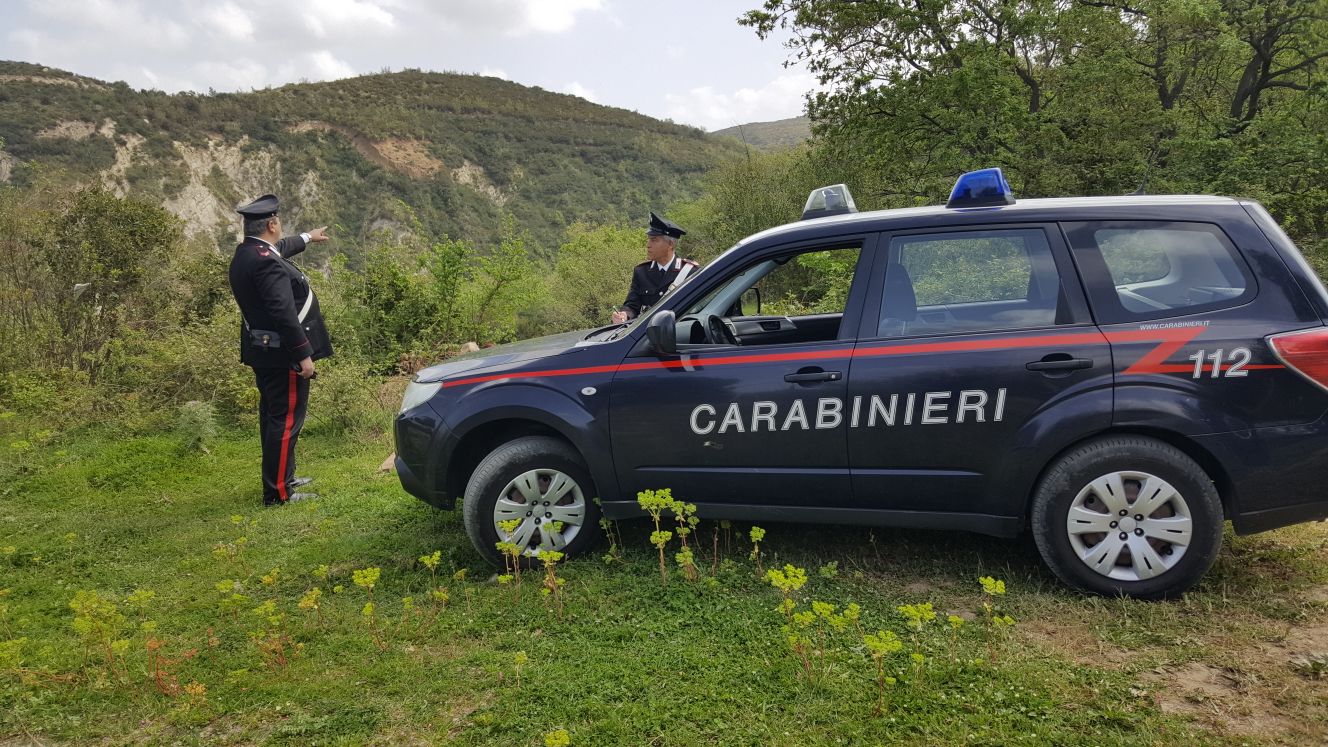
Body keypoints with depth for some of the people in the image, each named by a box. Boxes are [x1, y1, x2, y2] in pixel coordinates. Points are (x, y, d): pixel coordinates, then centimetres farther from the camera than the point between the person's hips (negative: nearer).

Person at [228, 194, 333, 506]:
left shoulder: (246, 253, 9)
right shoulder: (266, 263, -23)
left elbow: (280, 249, 32)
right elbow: (284, 313, -27)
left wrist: (307, 237, 49)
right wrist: (304, 355, -23)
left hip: (263, 351, 11)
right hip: (281, 353, -11)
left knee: (273, 415, 19)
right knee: (286, 418, -4)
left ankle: (282, 476, 33)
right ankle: (278, 492, 1)